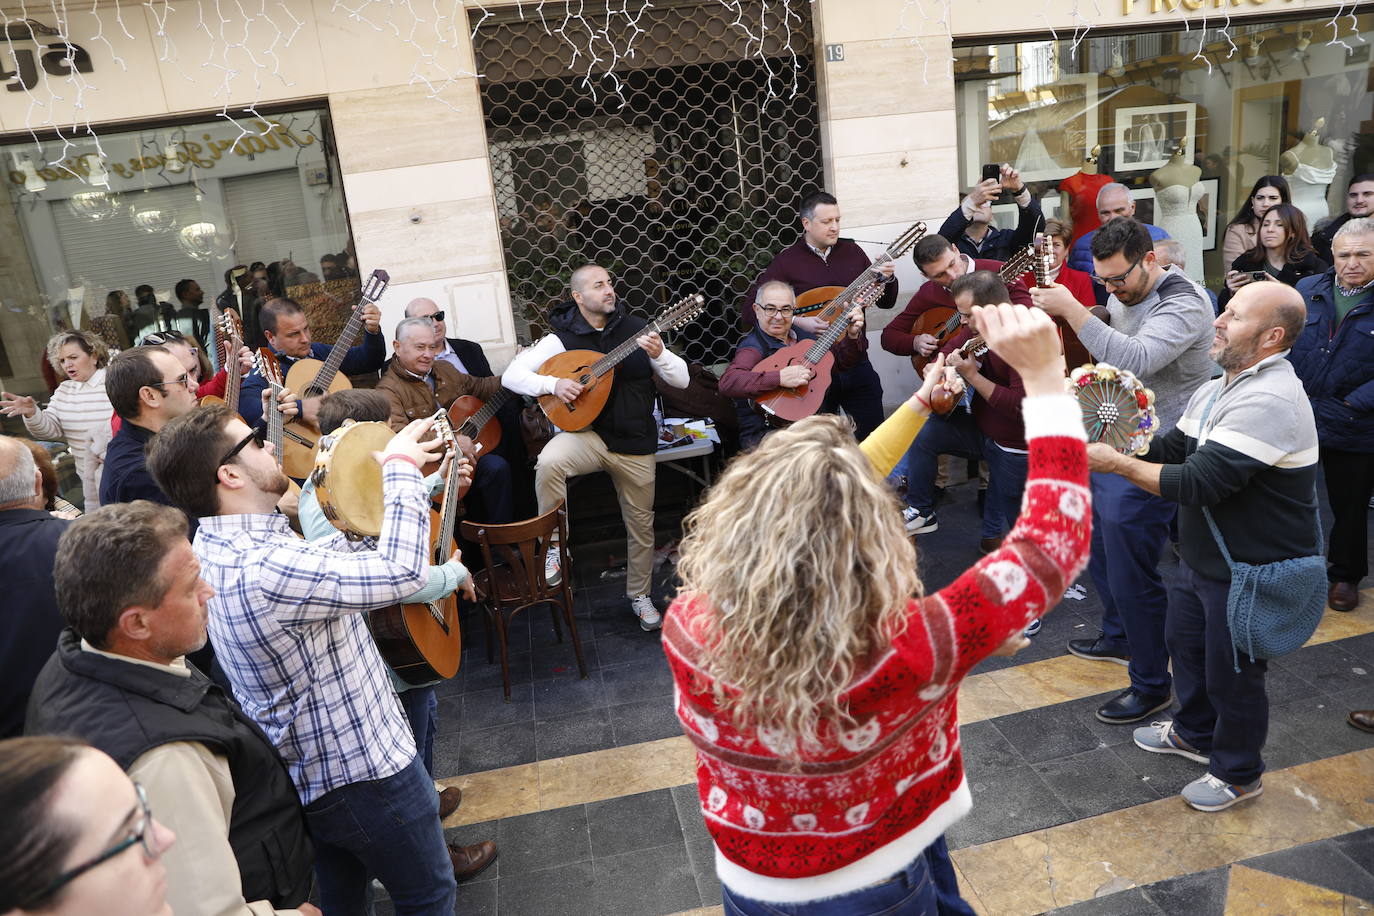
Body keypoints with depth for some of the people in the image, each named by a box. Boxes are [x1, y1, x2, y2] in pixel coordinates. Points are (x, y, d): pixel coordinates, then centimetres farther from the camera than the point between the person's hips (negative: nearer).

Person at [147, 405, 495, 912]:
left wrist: (383, 473, 4)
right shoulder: (263, 571, -35)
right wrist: (401, 466, -22)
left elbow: (327, 555, 10)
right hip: (363, 768, -9)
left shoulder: (215, 542, -2)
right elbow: (400, 570, -35)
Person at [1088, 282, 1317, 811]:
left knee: (1231, 675, 9)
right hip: (1205, 559, 9)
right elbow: (1167, 451, 5)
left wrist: (1115, 463, -26)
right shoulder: (1216, 391, 4)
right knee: (1185, 644, 25)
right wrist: (1106, 447, -11)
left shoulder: (1269, 402, -28)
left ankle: (1238, 775, 34)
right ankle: (1195, 734, 50)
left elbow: (1197, 483, -33)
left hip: (1255, 574, -9)